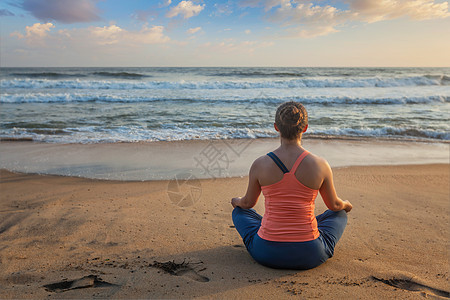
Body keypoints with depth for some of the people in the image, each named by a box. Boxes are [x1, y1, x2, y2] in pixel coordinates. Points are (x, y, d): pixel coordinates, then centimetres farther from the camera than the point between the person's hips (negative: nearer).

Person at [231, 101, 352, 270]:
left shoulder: (259, 165, -12)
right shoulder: (320, 165, -12)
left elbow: (248, 203, 6)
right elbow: (334, 205, 6)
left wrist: (237, 201, 32)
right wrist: (346, 204, 31)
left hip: (267, 254, 0)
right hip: (309, 256, 1)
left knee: (240, 211, 30)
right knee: (340, 214, 30)